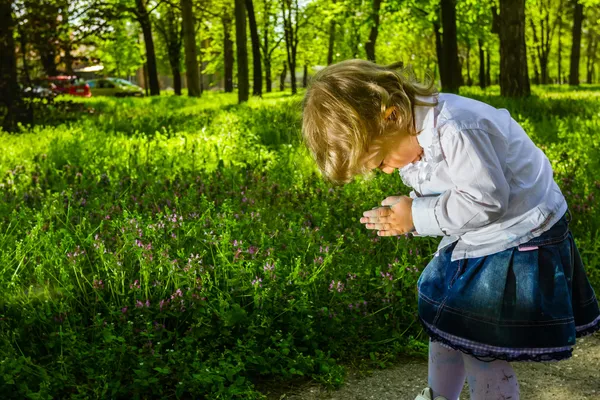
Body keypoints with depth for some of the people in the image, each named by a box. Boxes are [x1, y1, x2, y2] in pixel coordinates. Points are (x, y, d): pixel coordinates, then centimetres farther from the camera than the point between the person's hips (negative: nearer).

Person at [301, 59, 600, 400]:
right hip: (472, 241, 9)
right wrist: (405, 218, -14)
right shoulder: (409, 136, -1)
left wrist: (417, 217, -22)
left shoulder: (456, 129, -31)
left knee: (482, 351, -7)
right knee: (443, 323, 20)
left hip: (521, 241, -9)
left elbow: (486, 200, -30)